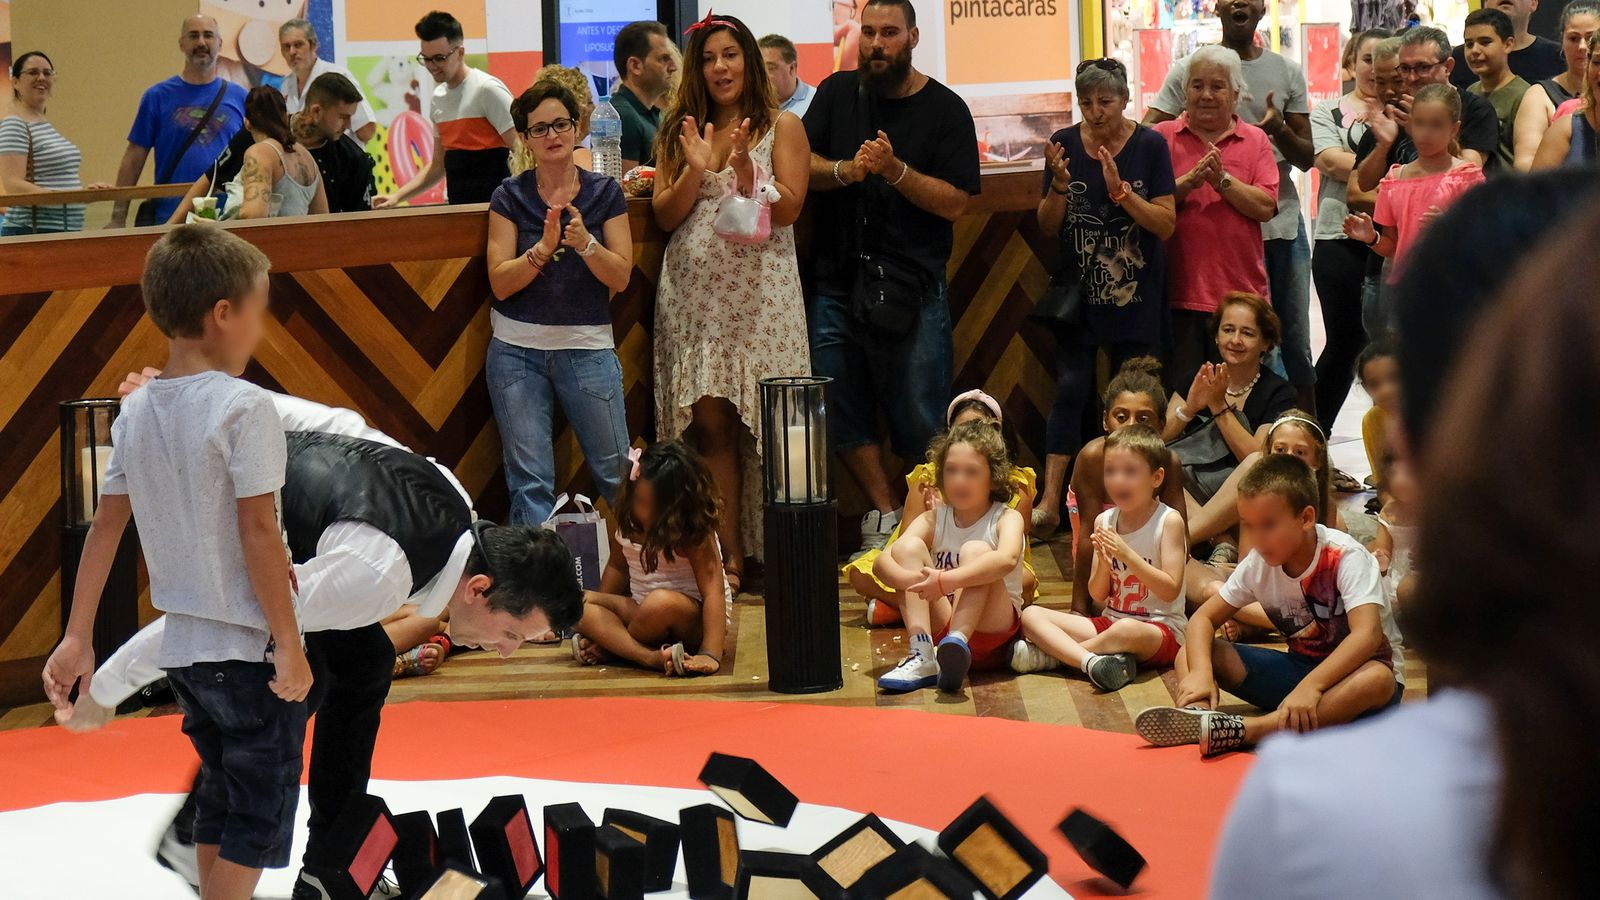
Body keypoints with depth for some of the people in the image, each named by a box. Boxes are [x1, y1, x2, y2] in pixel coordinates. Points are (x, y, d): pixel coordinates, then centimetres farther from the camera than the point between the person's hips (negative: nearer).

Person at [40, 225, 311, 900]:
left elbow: (105, 526, 7)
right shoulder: (244, 407, -16)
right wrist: (290, 642, -14)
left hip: (181, 644, 7)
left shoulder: (136, 413, 4)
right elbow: (257, 532, -19)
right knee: (259, 815, 3)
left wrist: (77, 637, 11)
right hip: (249, 647, -7)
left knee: (219, 797, 20)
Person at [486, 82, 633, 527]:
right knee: (529, 481, -3)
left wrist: (586, 244, -22)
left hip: (587, 348, 0)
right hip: (517, 351, 0)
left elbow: (621, 277, -4)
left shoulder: (605, 193, 2)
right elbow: (500, 283, -6)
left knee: (617, 474, 3)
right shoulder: (511, 197, 1)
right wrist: (544, 248, -22)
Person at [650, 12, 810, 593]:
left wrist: (744, 167, -17)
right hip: (694, 293, 3)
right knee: (710, 423, -2)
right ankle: (728, 559, 2)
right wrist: (696, 171, -9)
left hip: (761, 292, -2)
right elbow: (665, 215, 6)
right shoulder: (678, 131, 13)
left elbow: (788, 209, -4)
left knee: (764, 425, -5)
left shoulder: (781, 127, 6)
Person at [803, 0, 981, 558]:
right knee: (842, 414, 2)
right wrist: (846, 170, -15)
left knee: (921, 421, -1)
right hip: (836, 282, 4)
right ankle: (883, 517, 11)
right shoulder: (837, 93, 11)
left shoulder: (945, 110, 0)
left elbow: (955, 202, -6)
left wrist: (894, 170, -18)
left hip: (912, 290, -3)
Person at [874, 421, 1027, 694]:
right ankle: (922, 656, -29)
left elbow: (1007, 559, -31)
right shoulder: (933, 520, 5)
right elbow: (882, 563, -11)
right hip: (939, 627, 4)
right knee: (908, 546, -14)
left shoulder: (1007, 518, -5)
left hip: (994, 626, -4)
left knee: (975, 550, -25)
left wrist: (947, 581, -43)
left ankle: (958, 642, -45)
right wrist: (915, 580, -34)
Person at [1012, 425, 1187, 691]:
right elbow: (1098, 595, 7)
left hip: (1163, 631, -6)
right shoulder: (1104, 521, 7)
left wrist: (1127, 554, -23)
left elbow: (1170, 591, -15)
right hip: (1111, 623, 6)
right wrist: (1104, 563, -15)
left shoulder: (1169, 521, -8)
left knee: (1127, 630, -42)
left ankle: (1048, 654, -20)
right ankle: (1091, 660, -34)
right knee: (1031, 615, -8)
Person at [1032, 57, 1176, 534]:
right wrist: (1060, 185, -17)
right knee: (1071, 390, -6)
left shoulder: (1150, 146, -5)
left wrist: (1120, 189, -22)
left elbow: (1166, 225, -9)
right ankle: (1050, 502, -9)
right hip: (1078, 293, 1)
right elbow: (1047, 225, 2)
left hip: (1136, 297, -1)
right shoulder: (1065, 144, 0)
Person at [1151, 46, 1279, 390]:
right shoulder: (1164, 136, 6)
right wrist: (1189, 181, -18)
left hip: (1242, 292, 1)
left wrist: (1222, 179, -12)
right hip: (1180, 293, -1)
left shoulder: (1255, 140, 10)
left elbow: (1266, 207, -2)